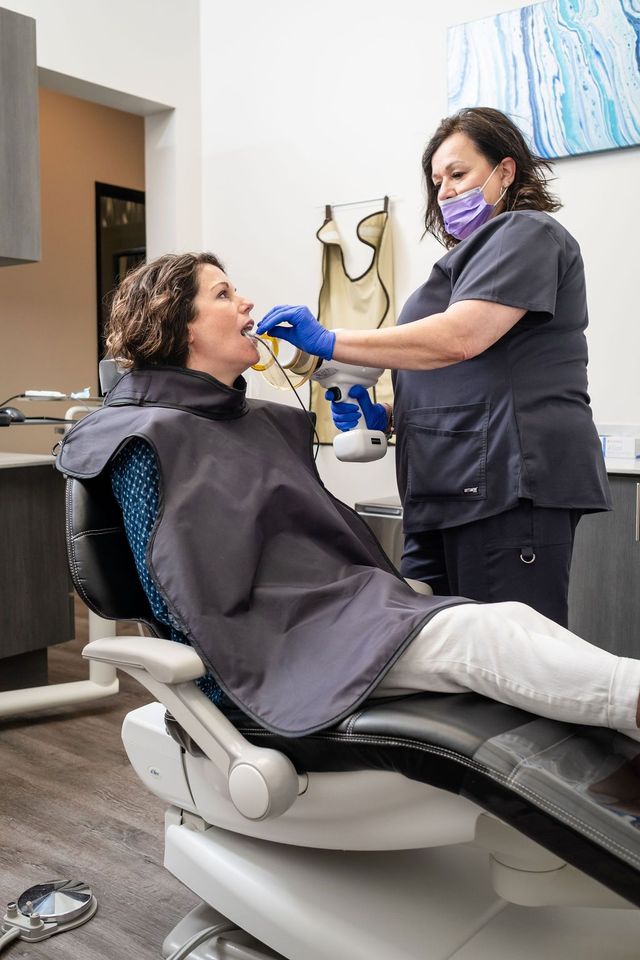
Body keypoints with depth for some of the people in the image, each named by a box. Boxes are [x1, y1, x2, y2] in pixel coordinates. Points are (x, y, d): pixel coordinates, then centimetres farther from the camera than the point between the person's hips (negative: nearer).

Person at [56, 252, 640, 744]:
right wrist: (233, 686, -12)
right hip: (283, 644, -8)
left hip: (350, 606, 8)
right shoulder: (150, 438, -5)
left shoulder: (263, 422, 20)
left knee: (515, 616, -15)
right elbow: (174, 596, -9)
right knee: (473, 633, -27)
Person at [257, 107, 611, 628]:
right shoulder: (473, 257, 29)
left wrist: (328, 341, -15)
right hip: (449, 497, 9)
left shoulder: (527, 234, 1)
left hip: (510, 485, -9)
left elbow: (459, 339, -17)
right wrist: (384, 417, 10)